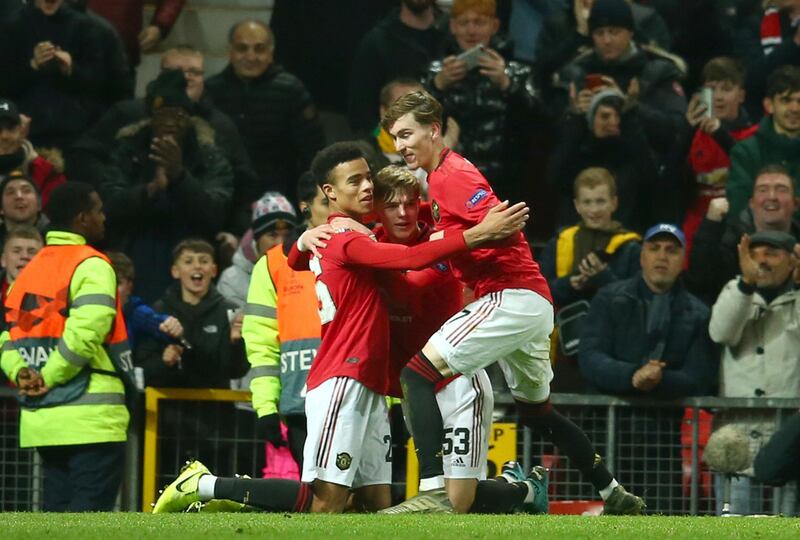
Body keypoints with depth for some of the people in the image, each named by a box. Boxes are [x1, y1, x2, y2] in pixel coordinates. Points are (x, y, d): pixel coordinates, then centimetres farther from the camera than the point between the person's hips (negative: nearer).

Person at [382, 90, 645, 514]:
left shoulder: (451, 176, -11)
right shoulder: (438, 178, 20)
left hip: (511, 298, -11)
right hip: (534, 303, 11)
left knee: (419, 372, -19)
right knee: (536, 410, 26)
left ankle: (432, 490, -30)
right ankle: (616, 497, 34)